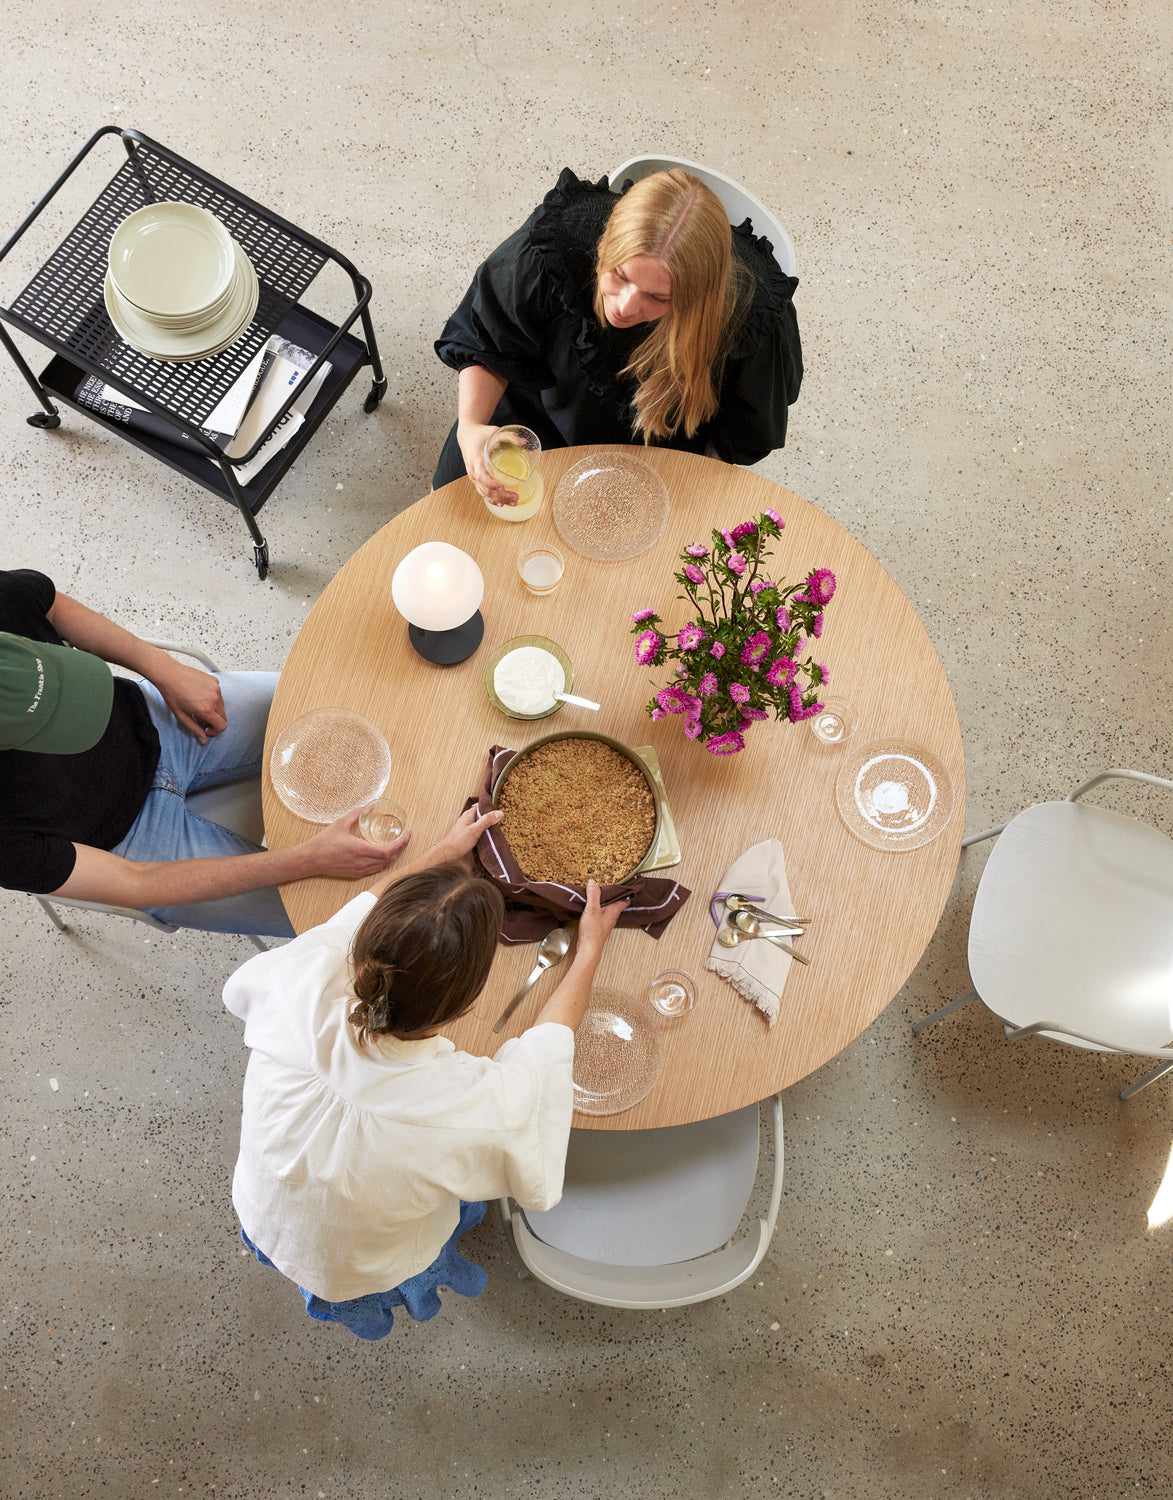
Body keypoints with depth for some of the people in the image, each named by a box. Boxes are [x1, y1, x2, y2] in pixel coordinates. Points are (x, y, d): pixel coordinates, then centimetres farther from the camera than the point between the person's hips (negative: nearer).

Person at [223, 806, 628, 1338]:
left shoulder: (298, 991, -39)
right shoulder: (487, 1109, -43)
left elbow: (356, 914, -15)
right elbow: (548, 1038, -18)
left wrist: (442, 853, -2)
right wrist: (590, 948, -3)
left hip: (260, 1219, 3)